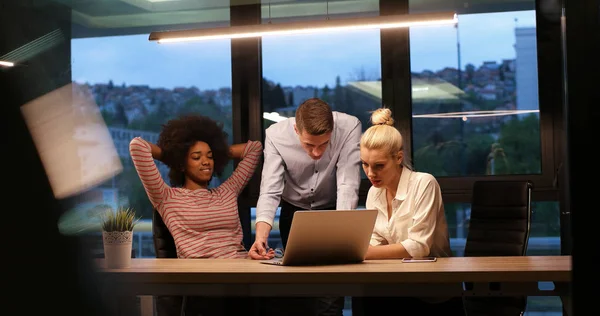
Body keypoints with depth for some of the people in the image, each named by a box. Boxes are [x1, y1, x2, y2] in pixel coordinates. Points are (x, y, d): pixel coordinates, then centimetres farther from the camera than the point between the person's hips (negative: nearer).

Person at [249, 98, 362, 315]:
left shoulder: (349, 128, -29)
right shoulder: (276, 135, -26)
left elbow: (348, 185, -32)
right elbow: (270, 191, -29)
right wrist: (260, 236, -46)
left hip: (333, 210, -1)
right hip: (294, 211, 1)